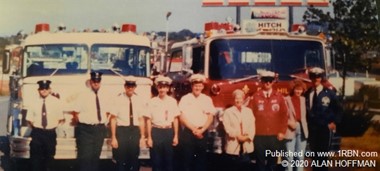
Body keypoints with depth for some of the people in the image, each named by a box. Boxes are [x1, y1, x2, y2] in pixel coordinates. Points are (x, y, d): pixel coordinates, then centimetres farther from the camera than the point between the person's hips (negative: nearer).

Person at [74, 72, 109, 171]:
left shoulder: (105, 96, 6)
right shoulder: (83, 95, -4)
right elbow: (76, 112, -1)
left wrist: (104, 122, 7)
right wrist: (83, 122, -3)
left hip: (100, 129, 4)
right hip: (85, 129, -4)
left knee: (96, 156, 12)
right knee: (85, 157, -9)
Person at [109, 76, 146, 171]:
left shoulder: (139, 100, 5)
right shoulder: (119, 99, -4)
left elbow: (141, 119, 8)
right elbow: (113, 119, -4)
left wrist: (142, 137, 6)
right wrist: (113, 137, -8)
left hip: (135, 132, 3)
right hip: (121, 131, -3)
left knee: (134, 161, 10)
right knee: (121, 161, 1)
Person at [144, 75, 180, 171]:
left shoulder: (173, 101, 4)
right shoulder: (152, 102, -1)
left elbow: (175, 119, 6)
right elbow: (148, 120, -1)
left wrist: (176, 136, 3)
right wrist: (149, 137, -4)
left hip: (169, 132, 2)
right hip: (156, 132, -2)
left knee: (169, 160, 7)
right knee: (156, 160, 2)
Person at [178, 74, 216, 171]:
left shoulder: (207, 100, 6)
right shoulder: (185, 99, 0)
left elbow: (210, 117, 3)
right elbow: (182, 117, -4)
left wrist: (201, 130, -9)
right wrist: (194, 130, -10)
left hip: (202, 133, 2)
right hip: (188, 132, -2)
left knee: (202, 159, 4)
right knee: (188, 158, 0)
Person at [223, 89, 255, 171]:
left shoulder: (249, 111, 15)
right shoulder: (228, 112, 4)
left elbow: (252, 126, 5)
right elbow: (227, 127, -7)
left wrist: (247, 137, -11)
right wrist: (237, 136, -15)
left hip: (246, 145, 3)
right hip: (233, 145, -3)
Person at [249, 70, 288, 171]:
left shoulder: (279, 97, 6)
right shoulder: (255, 97, 2)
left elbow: (284, 115, 6)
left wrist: (282, 131, -1)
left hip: (275, 136, 1)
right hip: (259, 136, -1)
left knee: (273, 163, 7)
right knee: (260, 163, 3)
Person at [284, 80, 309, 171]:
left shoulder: (303, 99, 12)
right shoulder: (287, 99, -5)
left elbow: (304, 115, 15)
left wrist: (305, 126, 6)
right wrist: (289, 122, -18)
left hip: (302, 129, 5)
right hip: (291, 129, -5)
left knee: (301, 156, 8)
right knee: (290, 156, -4)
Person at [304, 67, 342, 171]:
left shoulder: (329, 93, 2)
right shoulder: (306, 94, 6)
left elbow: (338, 109, 5)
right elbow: (305, 110, 11)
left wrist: (334, 122, -5)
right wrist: (306, 123, 1)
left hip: (325, 128, -2)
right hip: (312, 128, 2)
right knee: (314, 153, 7)